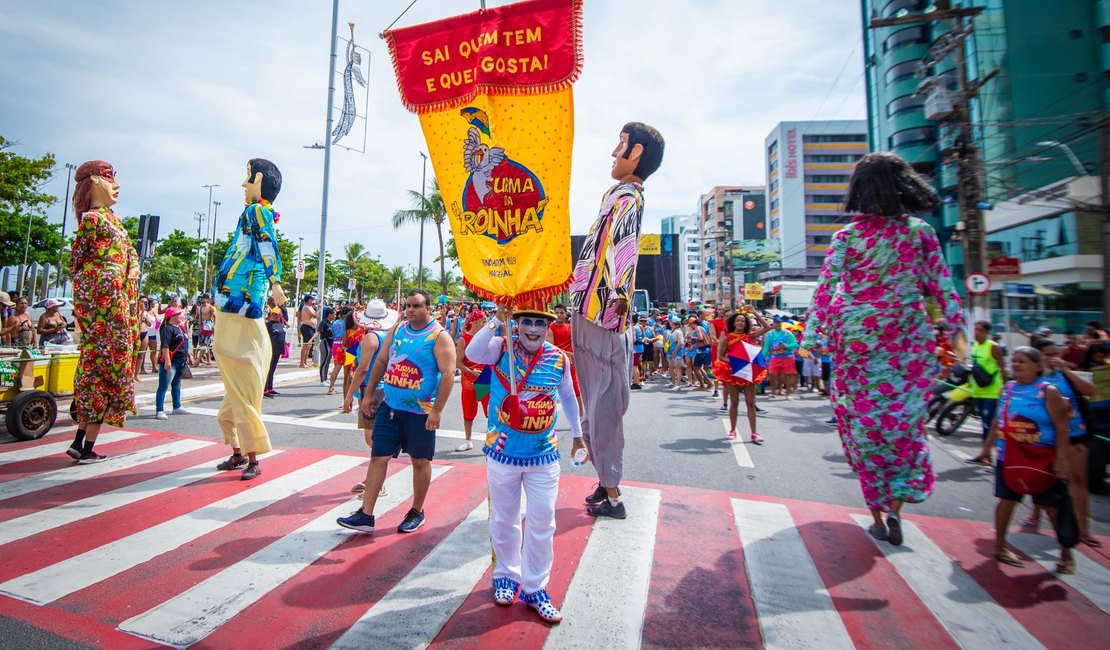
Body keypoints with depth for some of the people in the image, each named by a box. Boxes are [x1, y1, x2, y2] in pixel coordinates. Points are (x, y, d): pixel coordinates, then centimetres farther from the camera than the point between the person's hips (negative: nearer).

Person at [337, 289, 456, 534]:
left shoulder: (439, 336, -11)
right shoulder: (397, 330, 8)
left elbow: (448, 373, -17)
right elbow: (381, 362, 15)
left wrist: (437, 410, -21)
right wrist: (369, 394, 12)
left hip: (420, 411, -5)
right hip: (389, 406, 5)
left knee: (420, 461, 9)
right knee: (378, 457, 6)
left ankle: (416, 512, 26)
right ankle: (365, 515, 16)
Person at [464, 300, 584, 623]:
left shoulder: (559, 358, -3)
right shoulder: (501, 347, -8)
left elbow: (567, 396, 13)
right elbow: (472, 353, -30)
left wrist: (577, 433, 20)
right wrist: (496, 323, -35)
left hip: (544, 455, 1)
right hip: (503, 452, -1)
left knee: (542, 523, 8)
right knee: (504, 520, 17)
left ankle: (535, 588, 28)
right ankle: (506, 576, 40)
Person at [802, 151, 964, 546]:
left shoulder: (847, 236, -5)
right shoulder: (921, 232, 1)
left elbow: (826, 288, -9)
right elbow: (941, 287, 3)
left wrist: (811, 337, -7)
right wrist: (956, 328, 12)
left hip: (856, 339, -2)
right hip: (907, 340, 2)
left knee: (863, 423, 8)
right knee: (904, 418, 16)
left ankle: (878, 515, 17)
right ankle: (896, 506, 11)